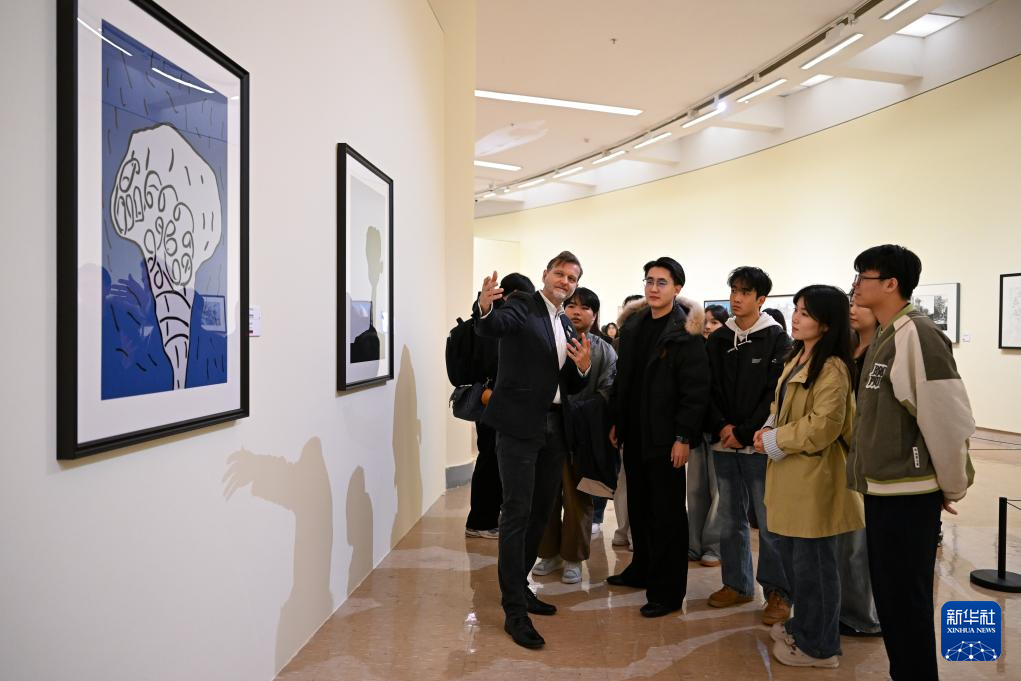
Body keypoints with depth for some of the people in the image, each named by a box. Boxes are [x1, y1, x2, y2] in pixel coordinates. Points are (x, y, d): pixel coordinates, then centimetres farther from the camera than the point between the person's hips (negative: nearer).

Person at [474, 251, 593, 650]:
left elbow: (571, 387, 16)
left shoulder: (567, 326, 16)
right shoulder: (522, 306, -4)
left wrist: (583, 367, -5)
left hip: (553, 429, 8)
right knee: (517, 514, -5)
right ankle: (514, 611, 1)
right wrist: (485, 308, -48)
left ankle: (518, 588, 30)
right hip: (519, 425, -7)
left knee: (540, 513, 15)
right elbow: (491, 328, -27)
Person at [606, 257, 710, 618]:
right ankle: (642, 569, 34)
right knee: (639, 506, 17)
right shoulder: (633, 324, 10)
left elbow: (696, 390, -14)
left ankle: (668, 591, 13)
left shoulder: (686, 332, -10)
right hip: (634, 434, 7)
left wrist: (684, 437, -18)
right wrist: (616, 422, 11)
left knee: (667, 513, 3)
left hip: (665, 437, -6)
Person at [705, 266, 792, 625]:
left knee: (769, 521, -2)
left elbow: (775, 394, -8)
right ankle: (736, 583, 25)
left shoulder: (777, 339, -2)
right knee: (730, 519, 12)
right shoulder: (718, 340, 11)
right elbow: (708, 389, 9)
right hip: (724, 445, 5)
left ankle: (778, 592, 10)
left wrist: (744, 433, -12)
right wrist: (721, 426, -6)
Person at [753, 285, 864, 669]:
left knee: (812, 561, 3)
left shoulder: (832, 369, -18)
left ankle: (819, 646, 19)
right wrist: (769, 428, 1)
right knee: (791, 554, 19)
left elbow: (822, 427, -23)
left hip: (814, 476, -9)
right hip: (790, 472, 9)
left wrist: (773, 441, -14)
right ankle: (804, 626, 37)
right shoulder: (797, 358, 13)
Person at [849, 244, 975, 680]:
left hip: (908, 492, -9)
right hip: (882, 488, 9)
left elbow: (948, 416, -19)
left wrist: (953, 485, -9)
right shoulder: (883, 338, 11)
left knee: (906, 598, 3)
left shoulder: (916, 334, -17)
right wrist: (867, 471, 15)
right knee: (888, 594, 18)